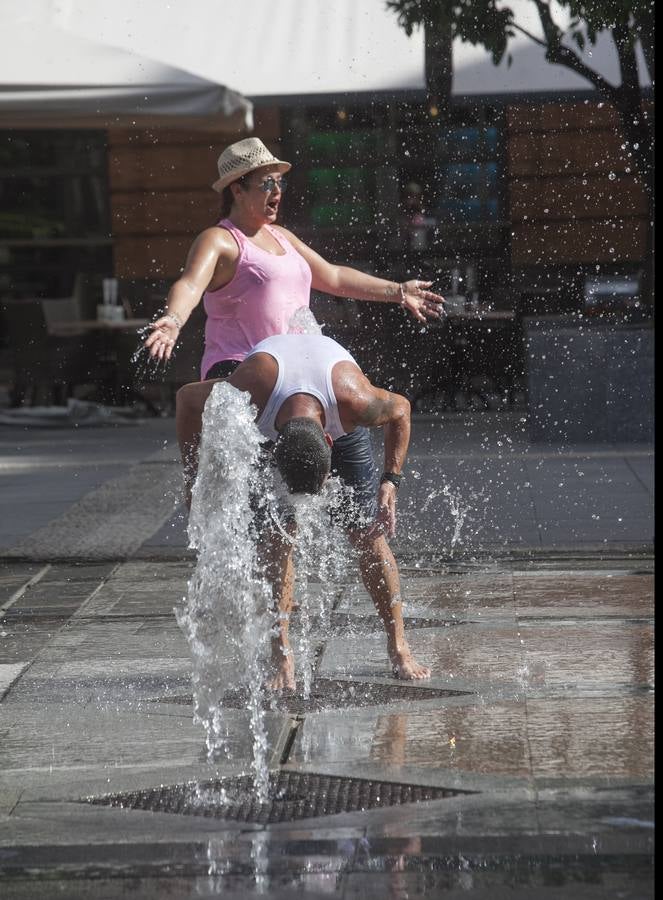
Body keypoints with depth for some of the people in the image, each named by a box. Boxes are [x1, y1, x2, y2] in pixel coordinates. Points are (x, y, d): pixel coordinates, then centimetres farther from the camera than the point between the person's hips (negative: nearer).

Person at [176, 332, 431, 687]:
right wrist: (195, 479, -18)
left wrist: (390, 483, -22)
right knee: (278, 535, -15)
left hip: (341, 426, 0)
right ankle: (281, 658, -9)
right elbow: (187, 397, -22)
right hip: (263, 430, 0)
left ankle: (399, 648, 7)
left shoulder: (355, 401, -41)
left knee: (368, 532, -5)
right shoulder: (248, 395, -43)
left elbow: (400, 409, -17)